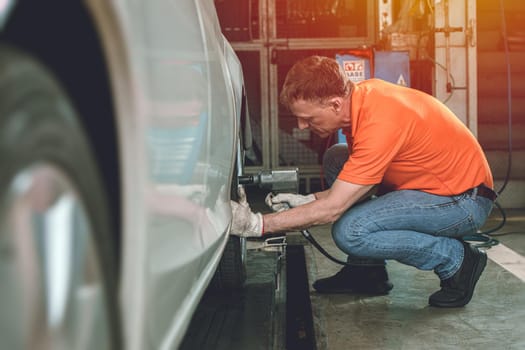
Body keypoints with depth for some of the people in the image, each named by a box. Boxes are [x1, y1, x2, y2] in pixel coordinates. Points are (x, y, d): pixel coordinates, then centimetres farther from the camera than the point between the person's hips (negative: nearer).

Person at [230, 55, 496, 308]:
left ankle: (456, 260, -5)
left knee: (350, 231, -23)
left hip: (467, 200, -9)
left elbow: (332, 208, -26)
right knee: (335, 159, 5)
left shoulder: (380, 123, -30)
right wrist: (308, 200, -4)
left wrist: (256, 224, -21)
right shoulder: (361, 95, -3)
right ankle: (366, 271, 9)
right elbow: (361, 182, 7)